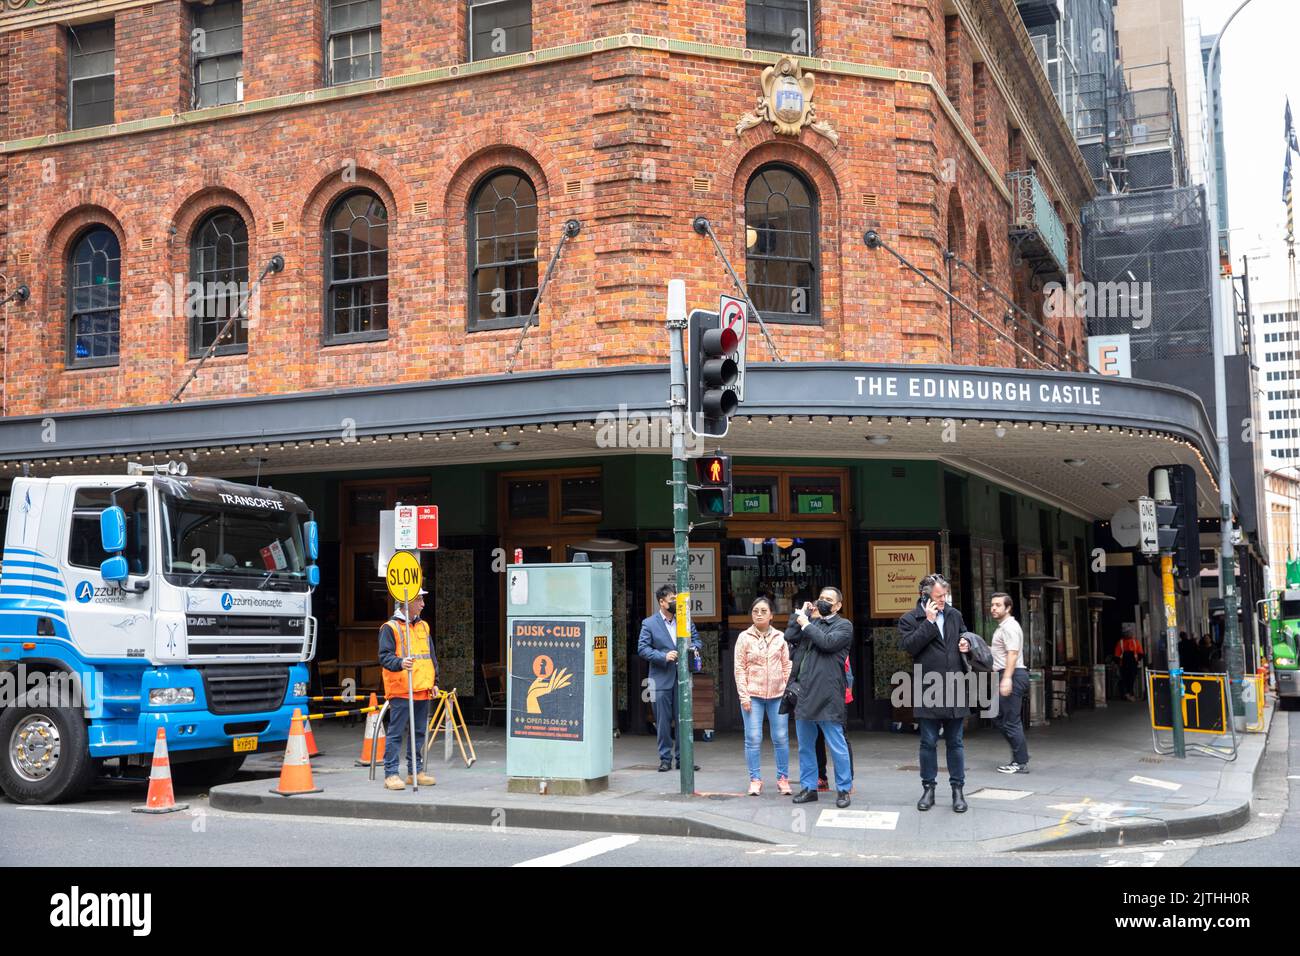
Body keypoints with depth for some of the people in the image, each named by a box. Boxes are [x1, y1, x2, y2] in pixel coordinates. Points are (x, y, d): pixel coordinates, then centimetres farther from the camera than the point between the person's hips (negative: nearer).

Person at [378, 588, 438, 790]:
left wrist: (434, 682, 17)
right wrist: (400, 663, -33)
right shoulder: (390, 628, -6)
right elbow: (384, 656, -14)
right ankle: (391, 774, 0)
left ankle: (415, 771, 21)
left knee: (419, 732, 12)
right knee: (396, 733, -5)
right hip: (400, 691, -7)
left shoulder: (424, 626, 16)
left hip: (422, 690, 7)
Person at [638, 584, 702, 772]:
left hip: (682, 678, 3)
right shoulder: (649, 623, 0)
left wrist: (694, 648, -5)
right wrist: (664, 656, -17)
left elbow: (695, 639, 18)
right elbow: (642, 649, -5)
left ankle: (682, 758, 11)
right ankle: (665, 759, 10)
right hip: (661, 679, -3)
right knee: (663, 721, 2)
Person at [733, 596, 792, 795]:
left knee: (781, 738, 3)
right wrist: (744, 695, -6)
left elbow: (787, 666, 9)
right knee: (753, 739, -1)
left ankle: (783, 778, 14)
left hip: (777, 694, 1)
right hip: (753, 694, -1)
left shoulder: (780, 637, 8)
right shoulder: (744, 637, 2)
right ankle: (755, 780, 8)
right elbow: (740, 668, 0)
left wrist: (789, 691, 2)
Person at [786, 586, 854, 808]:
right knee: (804, 746, 12)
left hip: (828, 696, -6)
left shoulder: (843, 625, 2)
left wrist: (806, 624, -5)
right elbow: (789, 638, 6)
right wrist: (803, 614, 4)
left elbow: (828, 642, -15)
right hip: (804, 693, 6)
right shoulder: (810, 622, 17)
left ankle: (843, 789, 8)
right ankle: (808, 787, 22)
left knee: (837, 746, -3)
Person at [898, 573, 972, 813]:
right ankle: (928, 788, 15)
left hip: (954, 690, 3)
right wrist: (929, 622, -16)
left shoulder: (954, 615, 11)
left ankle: (958, 789, 15)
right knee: (928, 743, 4)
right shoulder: (909, 620, -2)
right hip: (927, 692, -3)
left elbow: (965, 636, 25)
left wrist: (966, 644, 2)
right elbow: (909, 646, -17)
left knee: (955, 743, 8)